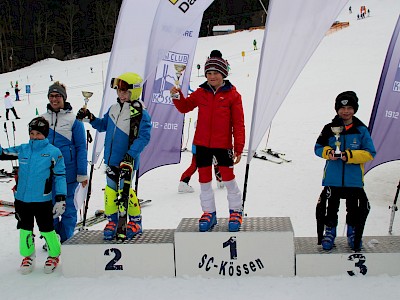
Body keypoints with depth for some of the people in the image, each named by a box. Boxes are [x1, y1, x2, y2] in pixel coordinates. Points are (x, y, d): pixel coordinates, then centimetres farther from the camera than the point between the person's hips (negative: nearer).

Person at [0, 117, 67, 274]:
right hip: (21, 198, 4)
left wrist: (60, 199, -6)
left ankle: (54, 255, 25)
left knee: (46, 229, 2)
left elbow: (60, 176, -3)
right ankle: (28, 256, 32)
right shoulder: (22, 150, 3)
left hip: (42, 200, -4)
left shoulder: (54, 152, -6)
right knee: (25, 229, 14)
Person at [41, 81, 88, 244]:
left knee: (68, 205, 4)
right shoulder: (42, 119, 8)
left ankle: (66, 240, 16)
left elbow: (81, 147, -3)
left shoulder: (73, 119, -4)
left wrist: (82, 174, -6)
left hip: (68, 172, -3)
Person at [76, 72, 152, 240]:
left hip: (127, 161, -7)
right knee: (110, 190, 9)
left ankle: (135, 222, 12)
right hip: (111, 159, 7)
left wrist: (131, 154, -24)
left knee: (125, 191, -5)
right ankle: (112, 222, 22)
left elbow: (144, 137, -16)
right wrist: (90, 118, 8)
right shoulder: (114, 109, 11)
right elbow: (104, 125, 24)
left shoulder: (140, 113, -12)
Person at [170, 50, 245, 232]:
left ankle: (236, 211, 22)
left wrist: (239, 147, -8)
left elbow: (238, 123, -5)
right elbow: (185, 107, 13)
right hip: (202, 144, 4)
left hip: (223, 144, -3)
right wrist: (177, 96, -8)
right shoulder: (200, 93, 5)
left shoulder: (232, 95, -5)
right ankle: (209, 212, 25)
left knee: (228, 178, 3)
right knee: (204, 179, 11)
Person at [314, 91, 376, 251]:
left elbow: (370, 153, -4)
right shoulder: (329, 129, 1)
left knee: (355, 210, 10)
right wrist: (327, 152, -14)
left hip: (354, 180, 0)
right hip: (332, 179, 0)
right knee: (330, 208, 8)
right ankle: (329, 231, 29)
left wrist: (350, 155, -18)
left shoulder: (361, 130, -1)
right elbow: (318, 147, 8)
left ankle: (354, 233, 33)